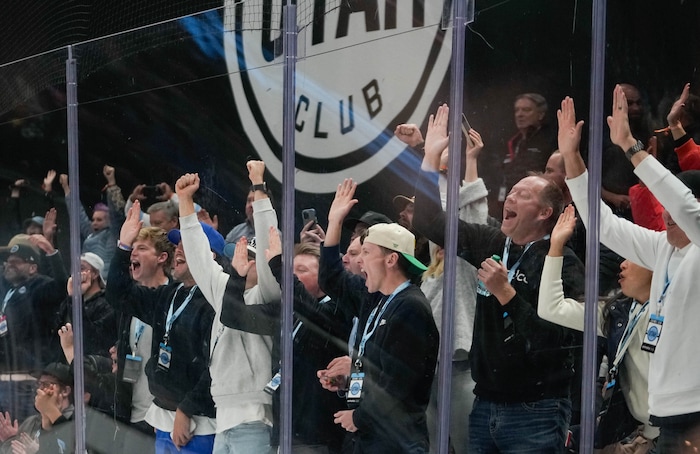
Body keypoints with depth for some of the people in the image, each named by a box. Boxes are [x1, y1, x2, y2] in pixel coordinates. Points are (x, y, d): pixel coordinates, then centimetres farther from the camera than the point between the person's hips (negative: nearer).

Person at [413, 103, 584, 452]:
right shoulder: (492, 244, 8)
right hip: (486, 404, 6)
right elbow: (431, 223, 11)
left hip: (535, 412, -6)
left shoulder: (564, 263, -10)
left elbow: (549, 337, -20)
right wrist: (431, 158, 5)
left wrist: (505, 292, -23)